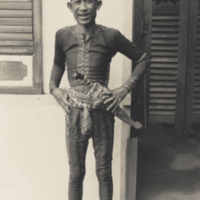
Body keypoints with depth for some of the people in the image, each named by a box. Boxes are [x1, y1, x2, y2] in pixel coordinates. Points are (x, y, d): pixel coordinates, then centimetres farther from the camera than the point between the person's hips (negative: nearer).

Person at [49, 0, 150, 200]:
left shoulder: (110, 36, -7)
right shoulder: (63, 36, -1)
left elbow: (143, 59, 4)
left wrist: (125, 88, -3)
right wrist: (54, 88, 5)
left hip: (102, 111, -1)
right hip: (75, 111, 1)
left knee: (104, 171, 11)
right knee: (76, 173, 11)